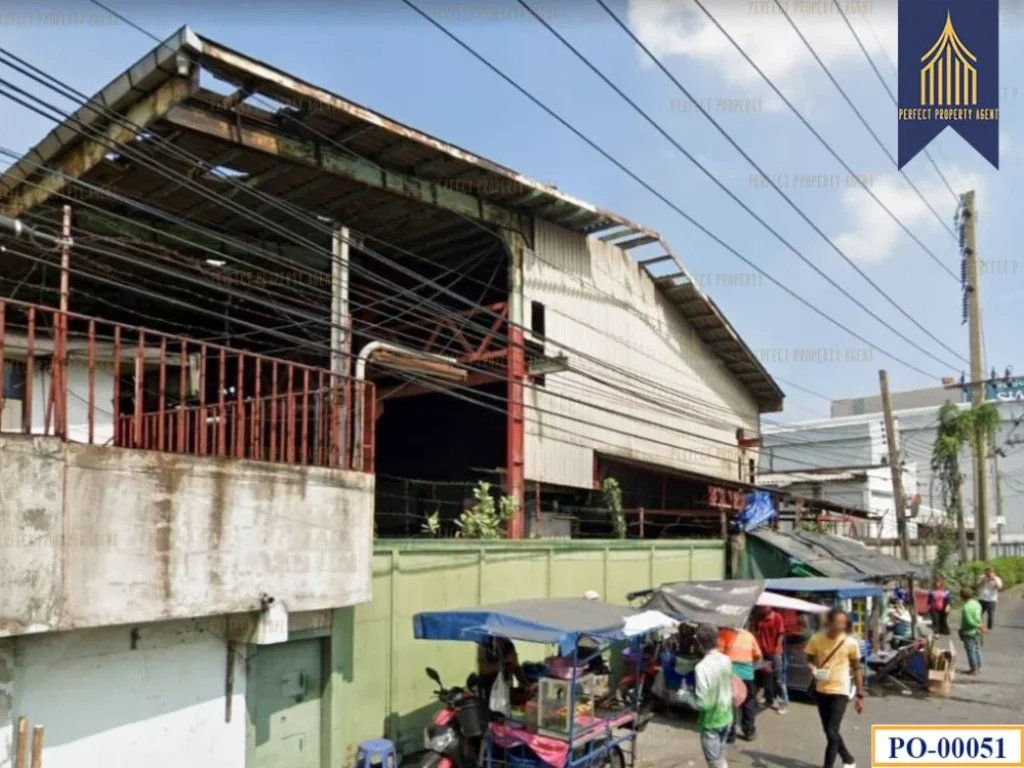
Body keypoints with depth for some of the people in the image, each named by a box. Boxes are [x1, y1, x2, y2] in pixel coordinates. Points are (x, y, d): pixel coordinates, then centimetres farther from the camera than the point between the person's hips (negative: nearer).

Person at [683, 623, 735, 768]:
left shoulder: (702, 667, -27)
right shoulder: (726, 660, -4)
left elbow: (702, 702, -25)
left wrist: (685, 695, -9)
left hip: (710, 722, -7)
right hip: (726, 718, 7)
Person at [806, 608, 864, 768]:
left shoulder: (851, 643, -10)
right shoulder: (816, 639, -7)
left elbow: (856, 669, 1)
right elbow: (810, 661, 5)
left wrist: (860, 696, 2)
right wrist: (813, 669, -19)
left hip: (840, 692, -3)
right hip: (821, 691, 3)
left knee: (832, 733, -11)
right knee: (830, 732, 16)